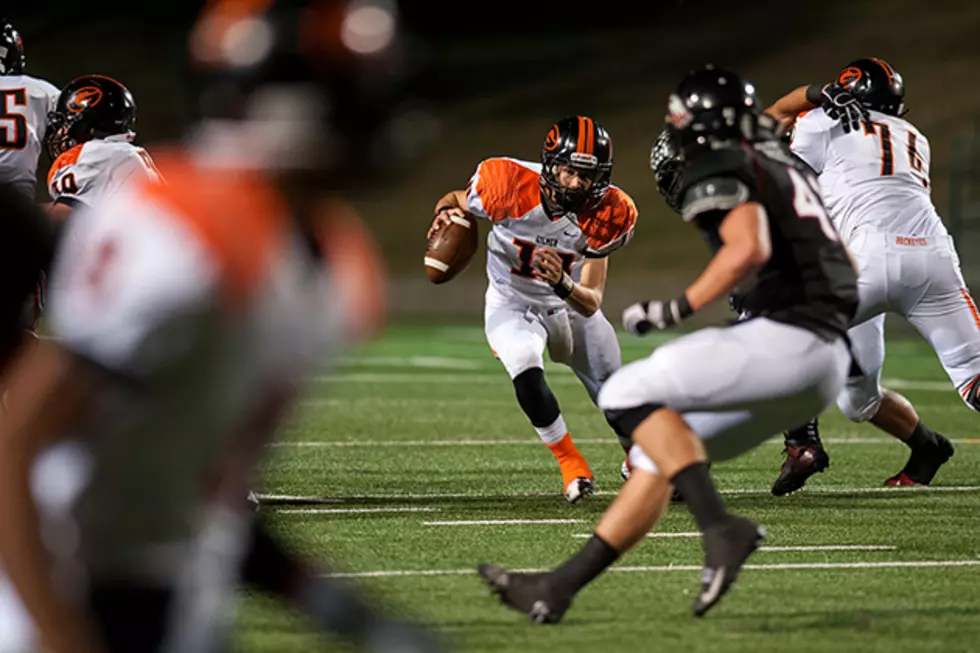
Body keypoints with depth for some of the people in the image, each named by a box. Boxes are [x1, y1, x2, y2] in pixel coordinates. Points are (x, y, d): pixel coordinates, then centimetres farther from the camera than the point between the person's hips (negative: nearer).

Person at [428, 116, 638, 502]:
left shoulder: (604, 216, -25)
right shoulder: (510, 188, -31)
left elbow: (591, 303, -24)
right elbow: (456, 199, -8)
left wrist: (562, 283, -45)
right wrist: (445, 213, -32)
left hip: (570, 304, 2)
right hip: (512, 306, -2)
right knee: (528, 376, -30)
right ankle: (571, 464, -7)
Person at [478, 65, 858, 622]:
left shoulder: (721, 173, -6)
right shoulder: (785, 167, 22)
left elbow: (748, 249, -24)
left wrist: (677, 309, -15)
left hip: (790, 339, -9)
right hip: (827, 363, 9)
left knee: (629, 395, -7)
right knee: (659, 450, 12)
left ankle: (721, 528, -19)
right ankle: (558, 587, 13)